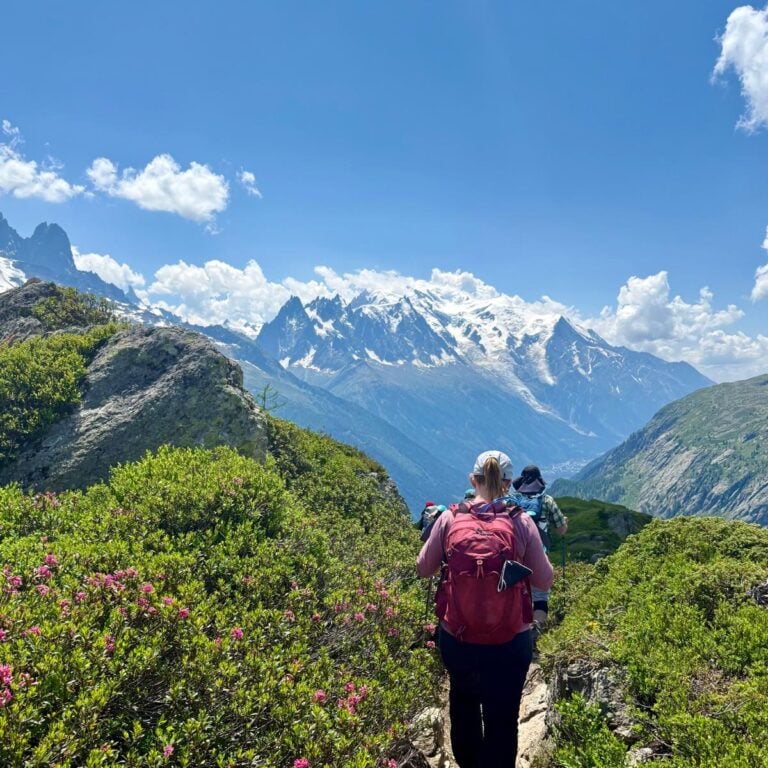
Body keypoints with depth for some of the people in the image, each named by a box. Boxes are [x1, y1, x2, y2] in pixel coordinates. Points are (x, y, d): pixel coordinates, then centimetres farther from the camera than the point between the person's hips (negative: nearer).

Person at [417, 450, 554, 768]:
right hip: (510, 643, -2)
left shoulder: (449, 518, -9)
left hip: (456, 638, 2)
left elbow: (423, 569, 3)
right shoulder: (521, 523, -11)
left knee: (463, 703, 29)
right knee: (502, 718, 15)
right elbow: (544, 581, -2)